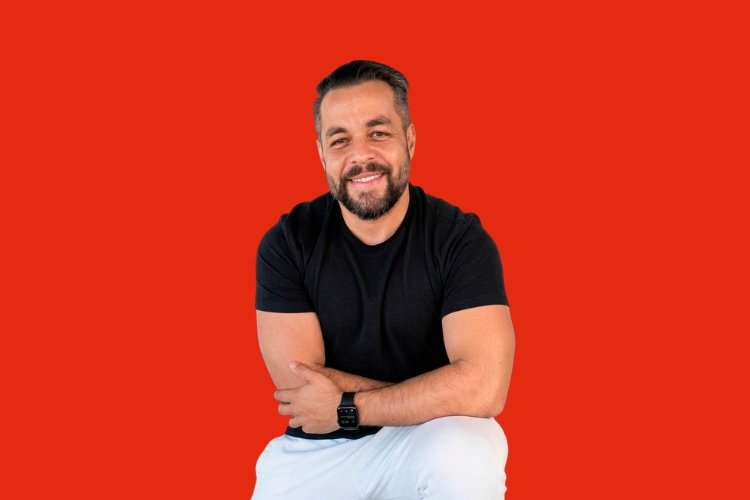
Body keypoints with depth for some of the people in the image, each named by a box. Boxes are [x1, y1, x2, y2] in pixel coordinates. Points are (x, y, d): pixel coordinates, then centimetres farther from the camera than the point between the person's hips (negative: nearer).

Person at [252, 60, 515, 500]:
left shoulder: (460, 239, -12)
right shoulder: (287, 244, -7)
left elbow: (484, 385, -23)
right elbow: (300, 389, -13)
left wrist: (346, 405, -19)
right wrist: (436, 397, -16)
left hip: (427, 444, -1)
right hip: (316, 450, 2)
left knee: (467, 456, -32)